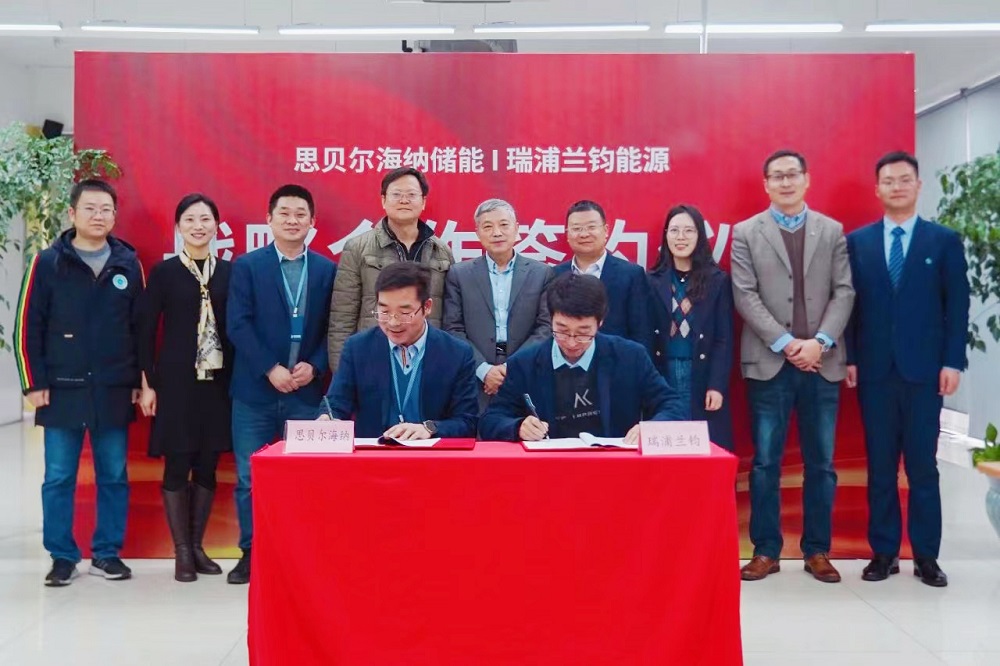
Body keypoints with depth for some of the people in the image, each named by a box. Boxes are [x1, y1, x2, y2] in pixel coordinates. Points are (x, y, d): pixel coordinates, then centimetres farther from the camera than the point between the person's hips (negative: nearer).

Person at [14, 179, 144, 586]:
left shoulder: (128, 264, 5)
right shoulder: (48, 263, 1)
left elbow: (142, 328, 8)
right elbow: (28, 328, 0)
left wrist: (140, 381, 5)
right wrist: (34, 383, -4)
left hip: (115, 392, 1)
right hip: (62, 390, -1)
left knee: (114, 477, 8)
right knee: (58, 479, 5)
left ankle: (107, 554, 20)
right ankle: (62, 557, 18)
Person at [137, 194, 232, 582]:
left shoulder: (229, 272, 5)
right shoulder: (163, 272, 0)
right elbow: (146, 331, 0)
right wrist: (148, 384, -4)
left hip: (218, 382, 2)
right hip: (176, 381, -2)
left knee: (207, 466, 8)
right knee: (177, 466, 1)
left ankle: (198, 547, 20)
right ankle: (182, 552, 12)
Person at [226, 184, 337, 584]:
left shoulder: (327, 270, 7)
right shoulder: (247, 266, 3)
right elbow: (238, 325, -4)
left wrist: (314, 366, -9)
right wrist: (271, 369, -12)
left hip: (307, 391, 1)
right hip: (255, 390, 0)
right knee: (250, 478, 5)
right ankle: (251, 553, 18)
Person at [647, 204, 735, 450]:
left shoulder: (718, 280, 4)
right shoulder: (652, 281, 5)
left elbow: (724, 339, 0)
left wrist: (717, 385, -8)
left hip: (703, 380, -1)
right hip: (662, 379, 1)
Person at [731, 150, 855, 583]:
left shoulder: (832, 231, 10)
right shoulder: (746, 233, 4)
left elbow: (844, 293, 3)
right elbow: (745, 296, -4)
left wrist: (820, 342, -11)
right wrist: (786, 343, -12)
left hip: (823, 363, 2)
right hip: (769, 363, -2)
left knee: (821, 462, 7)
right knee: (765, 462, 2)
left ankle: (817, 550, 18)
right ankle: (766, 550, 13)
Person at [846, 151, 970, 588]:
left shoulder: (945, 241, 6)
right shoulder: (857, 242, 8)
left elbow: (957, 306, 2)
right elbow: (849, 303, 5)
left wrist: (952, 362, -6)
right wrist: (849, 358, -1)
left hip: (924, 370, -1)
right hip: (874, 370, 1)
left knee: (923, 466, 4)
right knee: (880, 466, 6)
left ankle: (926, 556, 13)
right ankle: (883, 552, 14)